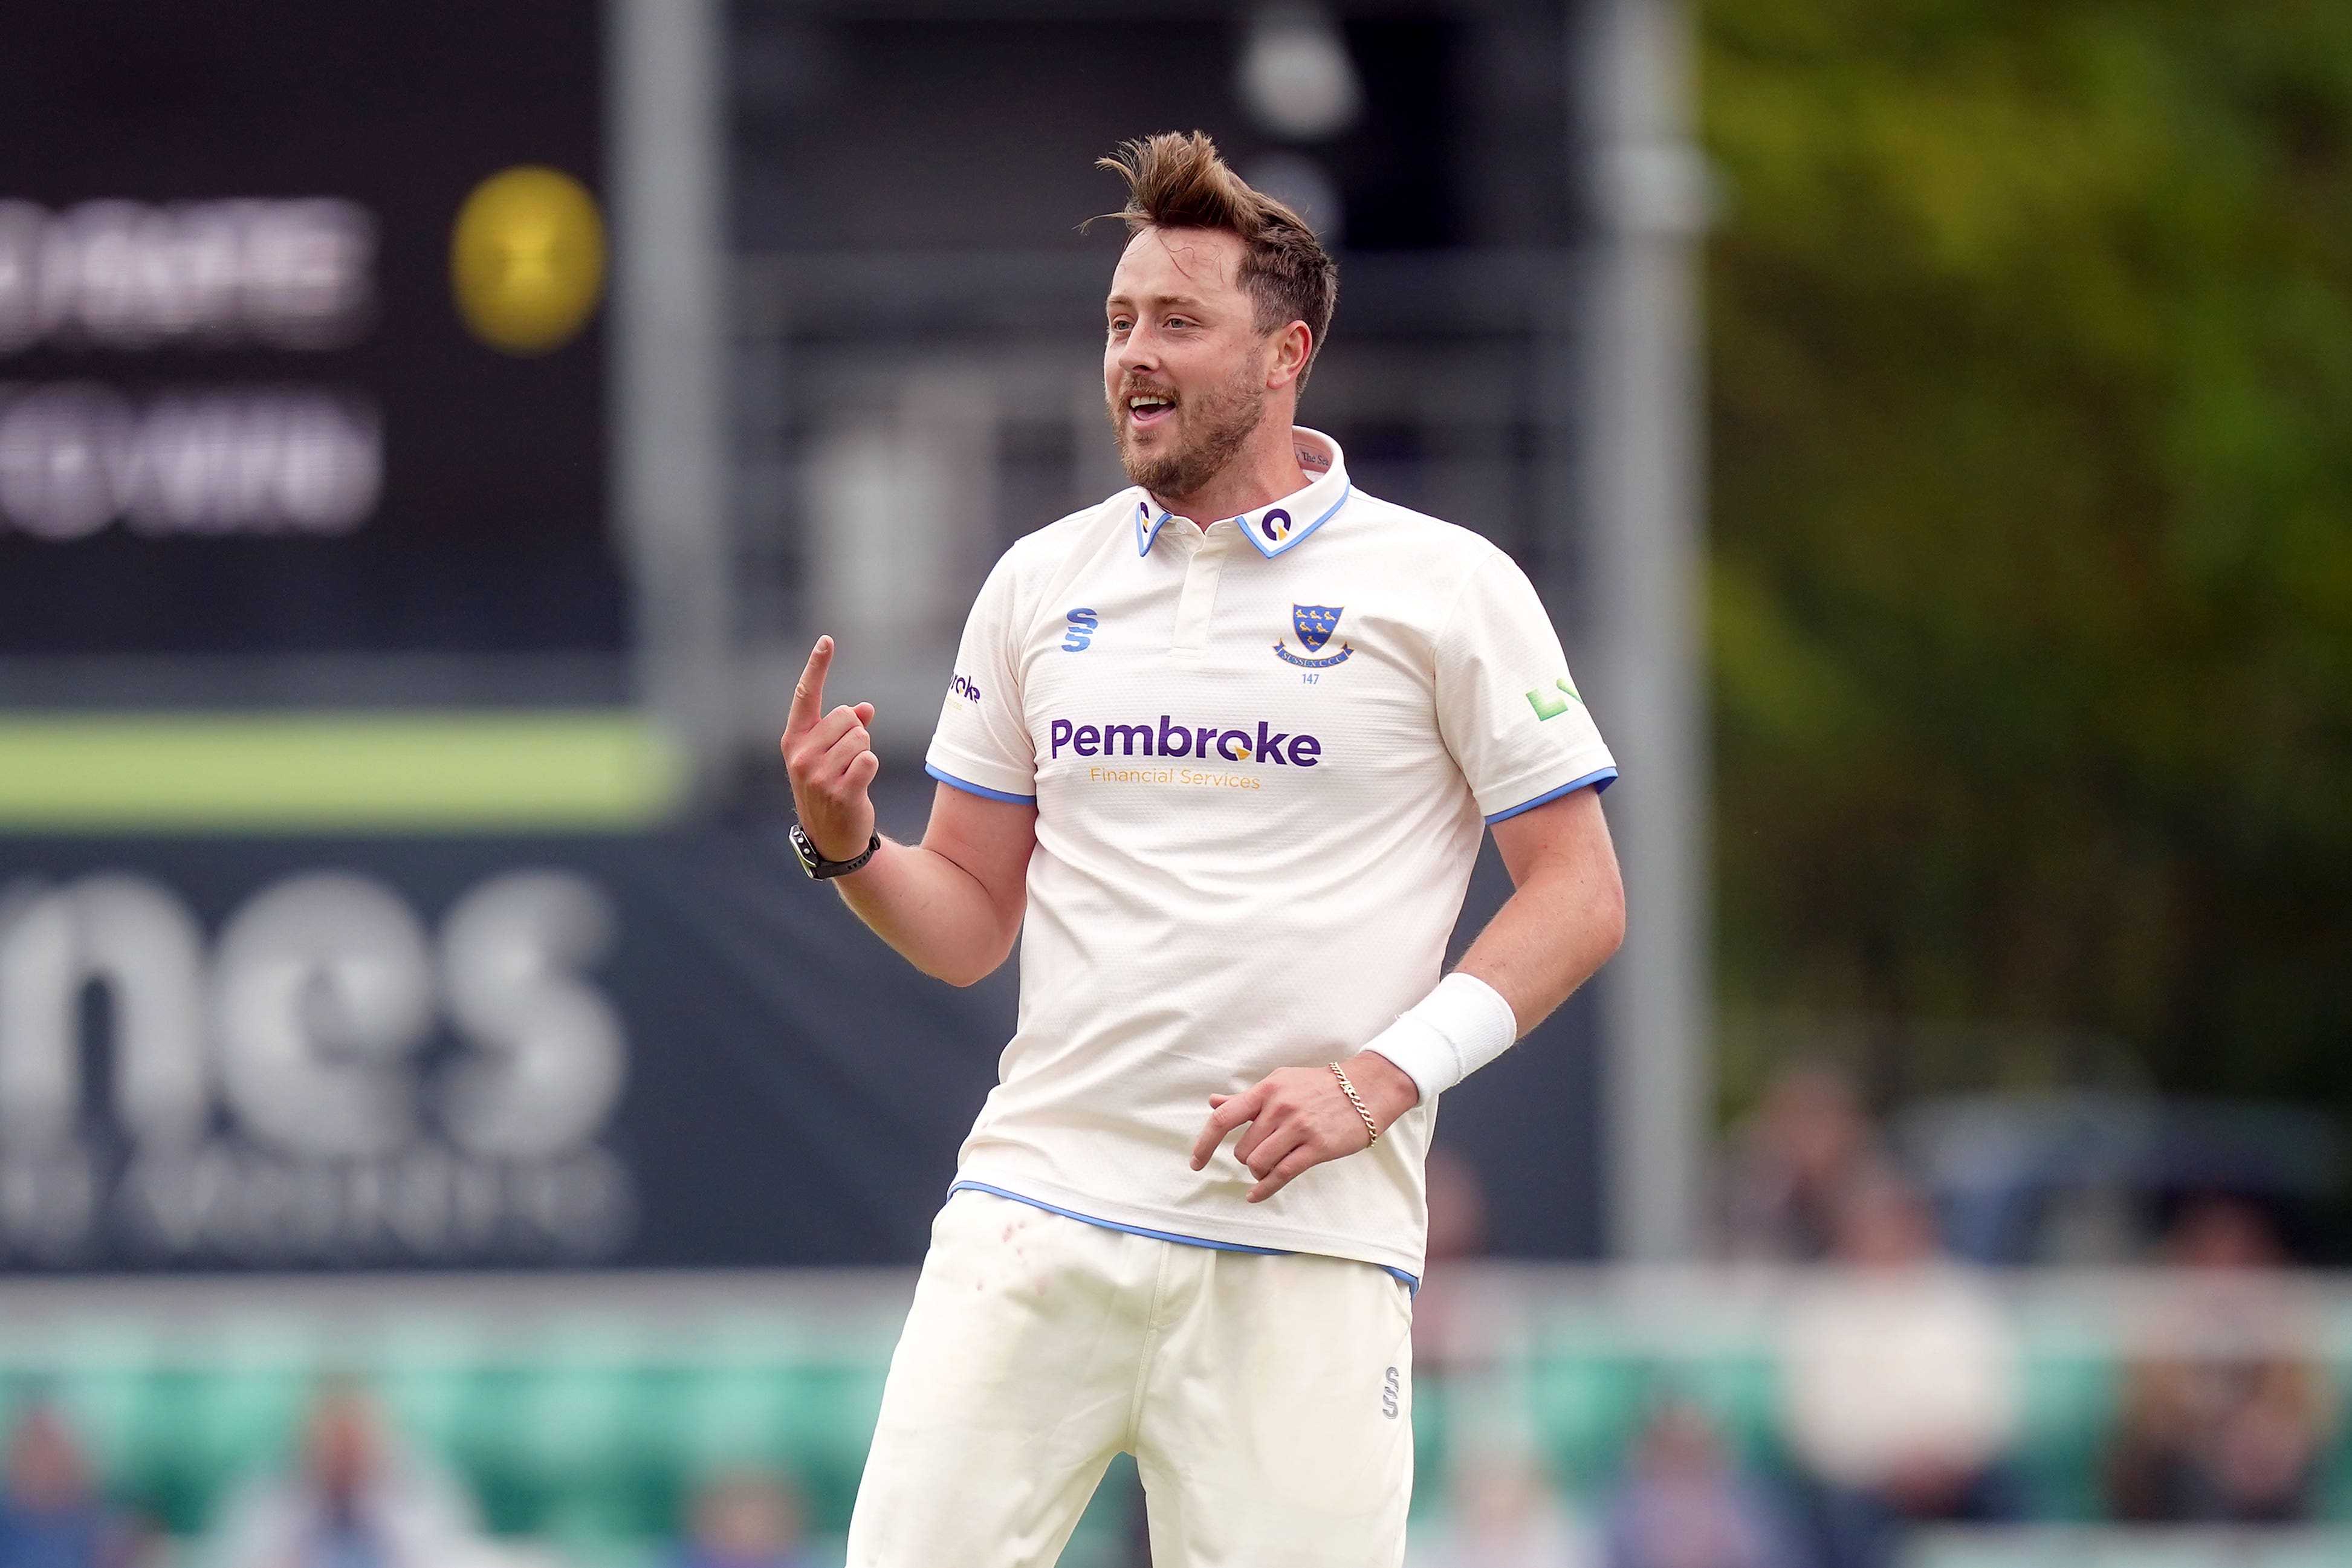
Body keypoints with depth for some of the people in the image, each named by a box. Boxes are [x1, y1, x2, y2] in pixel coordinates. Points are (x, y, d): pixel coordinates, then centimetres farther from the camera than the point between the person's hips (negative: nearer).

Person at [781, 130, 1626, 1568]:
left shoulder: (1449, 586, 1)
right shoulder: (1040, 583, 13)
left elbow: (1580, 896, 1)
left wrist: (1374, 1083, -11)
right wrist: (847, 846, -5)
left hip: (1305, 1242, -3)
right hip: (1037, 1212, 3)